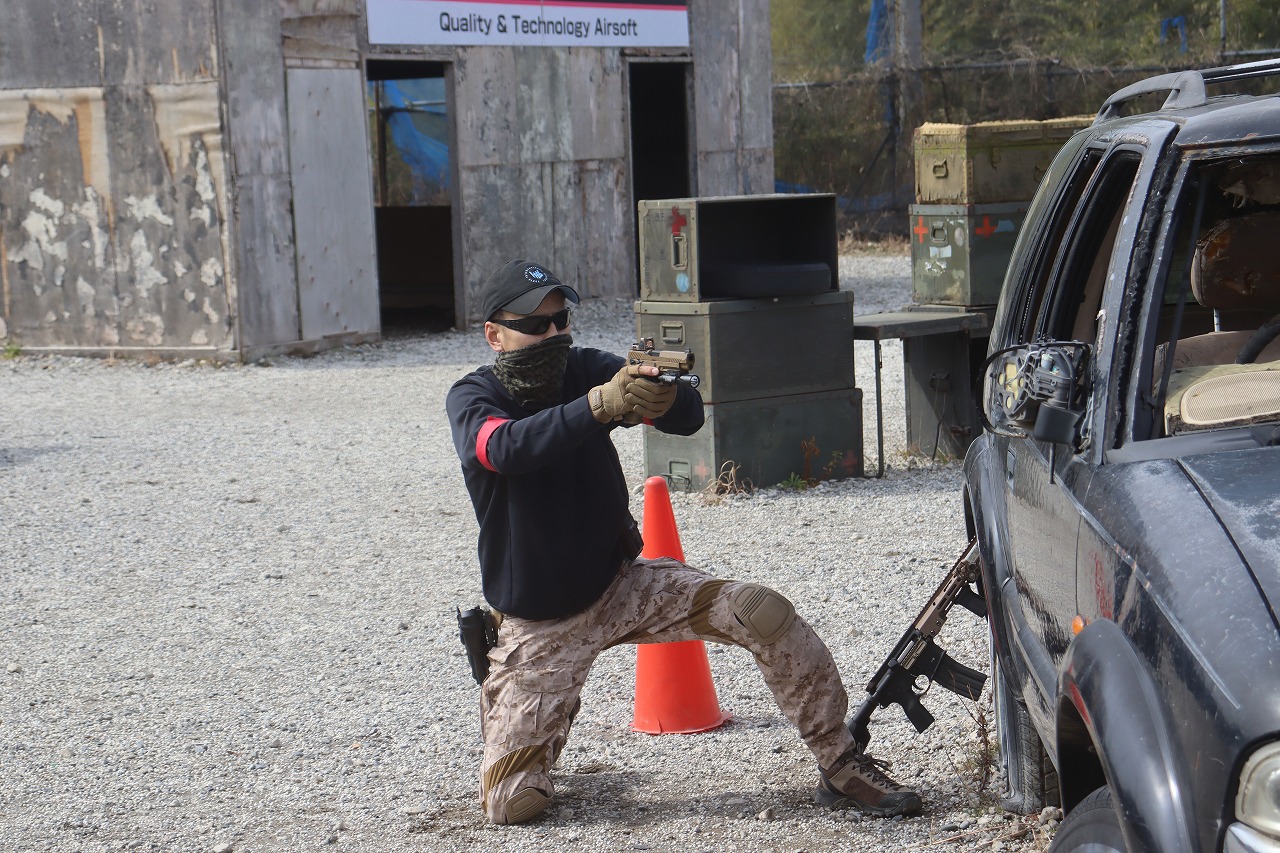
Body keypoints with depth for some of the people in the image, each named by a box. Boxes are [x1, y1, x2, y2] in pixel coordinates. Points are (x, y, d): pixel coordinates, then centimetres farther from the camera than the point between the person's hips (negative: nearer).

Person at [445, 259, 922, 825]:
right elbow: (507, 449, -35)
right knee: (511, 805, -7)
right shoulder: (471, 398, -11)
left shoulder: (585, 370, -5)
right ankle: (526, 710, 28)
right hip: (539, 625, -2)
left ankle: (840, 767, -7)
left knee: (763, 613, -21)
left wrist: (663, 397, -41)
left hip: (622, 586, 2)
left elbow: (690, 418, -16)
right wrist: (601, 405, -49)